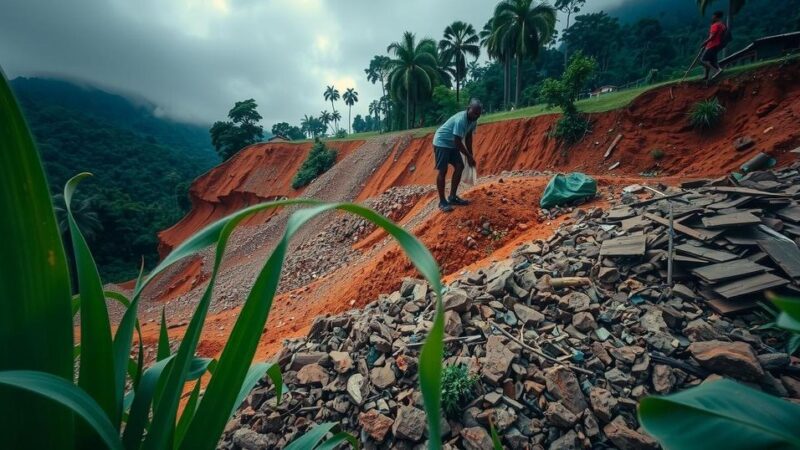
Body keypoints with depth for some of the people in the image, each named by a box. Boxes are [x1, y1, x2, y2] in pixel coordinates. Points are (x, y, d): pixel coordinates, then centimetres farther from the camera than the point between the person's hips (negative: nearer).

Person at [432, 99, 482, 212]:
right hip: (441, 143, -9)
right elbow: (458, 142, -27)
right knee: (443, 171, -11)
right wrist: (469, 156, -18)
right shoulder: (460, 120, -30)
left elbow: (468, 137, 10)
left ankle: (452, 197, 14)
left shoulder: (473, 120, -2)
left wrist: (470, 155, 7)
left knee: (459, 167, 6)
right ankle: (442, 201, -5)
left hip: (452, 144, 9)